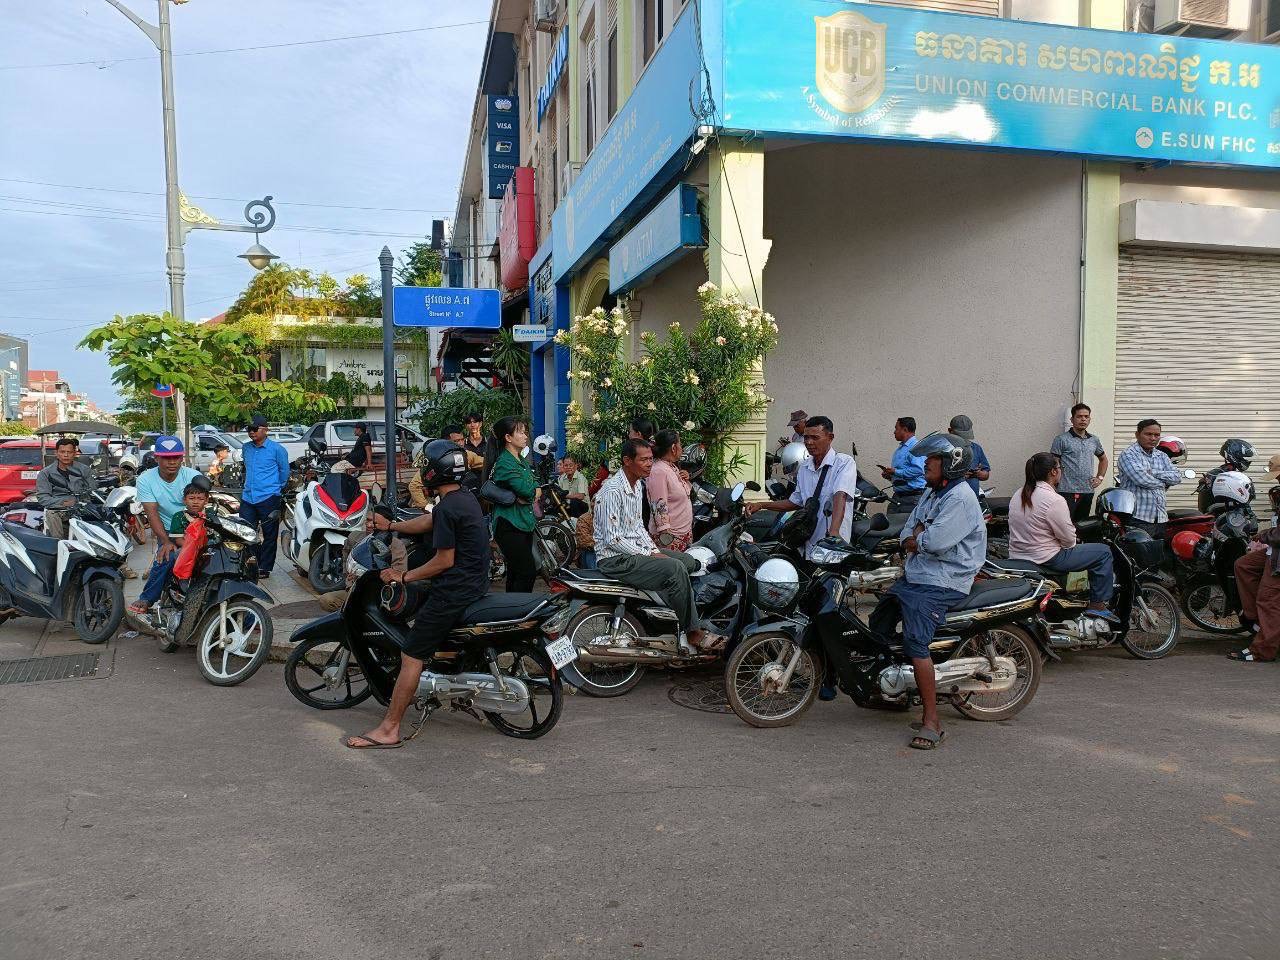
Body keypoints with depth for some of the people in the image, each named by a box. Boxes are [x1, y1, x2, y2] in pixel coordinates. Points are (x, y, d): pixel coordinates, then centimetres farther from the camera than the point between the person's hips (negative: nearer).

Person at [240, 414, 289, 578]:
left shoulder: (276, 449, -6)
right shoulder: (246, 448, 11)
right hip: (247, 498, 5)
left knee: (269, 535, 2)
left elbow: (284, 471, 5)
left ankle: (264, 568, 10)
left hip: (269, 498, -5)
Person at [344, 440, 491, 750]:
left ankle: (389, 730, -2)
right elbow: (427, 522, 23)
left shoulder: (447, 508, -20)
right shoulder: (465, 496, 10)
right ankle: (409, 690, 36)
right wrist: (390, 525, 29)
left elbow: (444, 561, -19)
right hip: (474, 582, 11)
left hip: (454, 590, -11)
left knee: (411, 655, -6)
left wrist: (404, 577, -8)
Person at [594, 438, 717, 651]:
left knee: (688, 561, 3)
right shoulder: (612, 491, -20)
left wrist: (655, 550, 4)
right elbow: (612, 540, -22)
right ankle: (691, 633, -12)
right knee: (675, 568, -25)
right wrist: (648, 555, -18)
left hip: (636, 549, 10)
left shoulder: (637, 485, 11)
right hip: (615, 558, -10)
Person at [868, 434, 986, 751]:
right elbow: (907, 535, 16)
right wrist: (919, 538, -8)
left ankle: (932, 722, -20)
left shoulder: (960, 498, -15)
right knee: (877, 624, 16)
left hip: (941, 583, -10)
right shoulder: (932, 494, 16)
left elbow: (935, 542, -26)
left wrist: (916, 538, -3)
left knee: (915, 643, -24)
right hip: (914, 576, 11)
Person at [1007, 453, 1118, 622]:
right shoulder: (1054, 500, -20)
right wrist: (1072, 543, 8)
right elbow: (1069, 540, -15)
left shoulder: (1019, 495, 5)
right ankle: (1098, 605, 5)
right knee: (1104, 552, 2)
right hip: (1046, 560, -9)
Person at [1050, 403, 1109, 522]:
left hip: (1088, 491, 6)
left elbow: (1103, 460, 29)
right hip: (1067, 491, -6)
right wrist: (1057, 481, -14)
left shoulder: (1094, 440, 14)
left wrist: (1100, 477, 16)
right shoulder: (1061, 440, -3)